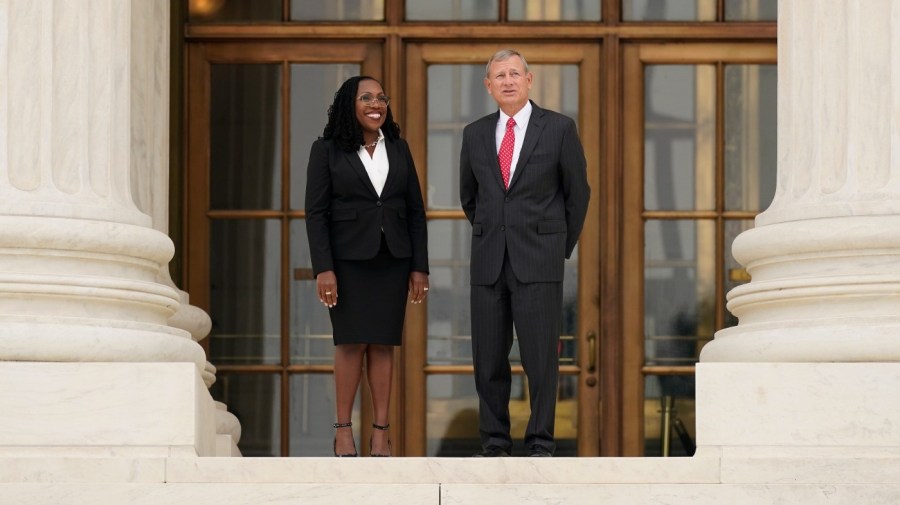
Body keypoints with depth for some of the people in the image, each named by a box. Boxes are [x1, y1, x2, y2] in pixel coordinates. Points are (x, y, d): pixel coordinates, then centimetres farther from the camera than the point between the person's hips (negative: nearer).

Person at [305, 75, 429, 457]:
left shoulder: (398, 149, 9)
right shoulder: (327, 150, 0)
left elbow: (416, 211, 10)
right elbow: (316, 213, -4)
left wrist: (419, 267, 4)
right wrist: (323, 269, -12)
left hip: (392, 259, 3)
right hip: (348, 259, -3)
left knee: (383, 344, 1)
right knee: (352, 343, -6)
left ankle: (381, 433, 2)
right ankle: (343, 430, 1)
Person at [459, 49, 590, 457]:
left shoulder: (559, 129, 0)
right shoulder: (475, 134, 10)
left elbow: (577, 193, 8)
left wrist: (562, 247, 10)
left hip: (538, 262, -3)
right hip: (488, 262, 3)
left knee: (541, 356, -5)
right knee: (488, 358, 4)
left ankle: (541, 444, 2)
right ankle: (494, 443, 11)